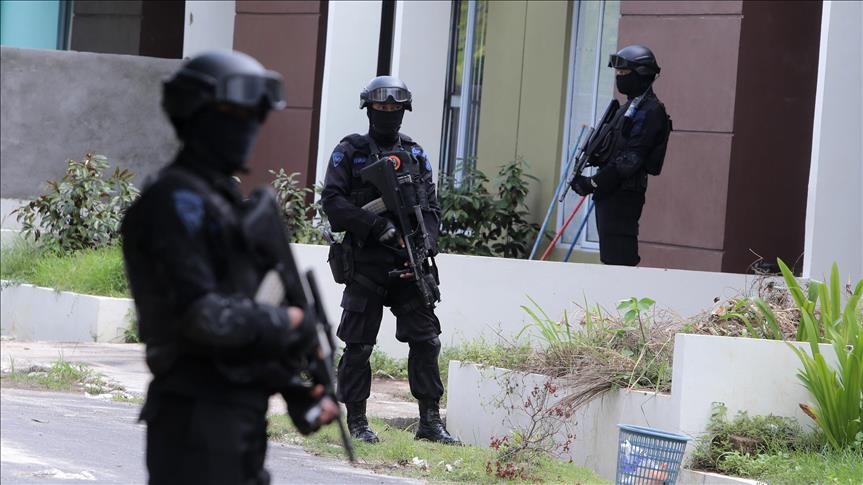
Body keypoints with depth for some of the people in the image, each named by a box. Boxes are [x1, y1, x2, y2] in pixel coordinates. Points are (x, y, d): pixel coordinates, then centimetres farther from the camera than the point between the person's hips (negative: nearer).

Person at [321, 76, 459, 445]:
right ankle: (356, 421, 10)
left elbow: (431, 208, 12)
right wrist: (376, 224, -16)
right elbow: (332, 200, -7)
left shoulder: (416, 155, 14)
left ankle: (430, 421, 3)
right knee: (359, 345, 0)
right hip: (365, 263, -3)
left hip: (409, 265, 3)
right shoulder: (349, 153, 3)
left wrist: (425, 246, -6)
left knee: (426, 339, -2)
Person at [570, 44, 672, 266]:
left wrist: (593, 183, -18)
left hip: (624, 195, -10)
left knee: (619, 258, -12)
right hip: (610, 193, 10)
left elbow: (630, 159, -19)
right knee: (611, 258, 12)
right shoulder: (630, 106, 20)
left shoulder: (650, 110, -13)